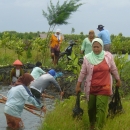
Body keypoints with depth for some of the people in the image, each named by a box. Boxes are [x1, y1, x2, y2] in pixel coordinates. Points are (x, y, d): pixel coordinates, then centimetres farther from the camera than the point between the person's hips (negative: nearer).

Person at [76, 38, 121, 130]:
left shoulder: (108, 56, -4)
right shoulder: (87, 57, -4)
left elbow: (114, 69, 8)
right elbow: (83, 72, 3)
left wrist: (118, 80, 17)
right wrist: (78, 85, 5)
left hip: (104, 87, -1)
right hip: (91, 88, 1)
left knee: (101, 108, -9)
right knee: (91, 108, 11)